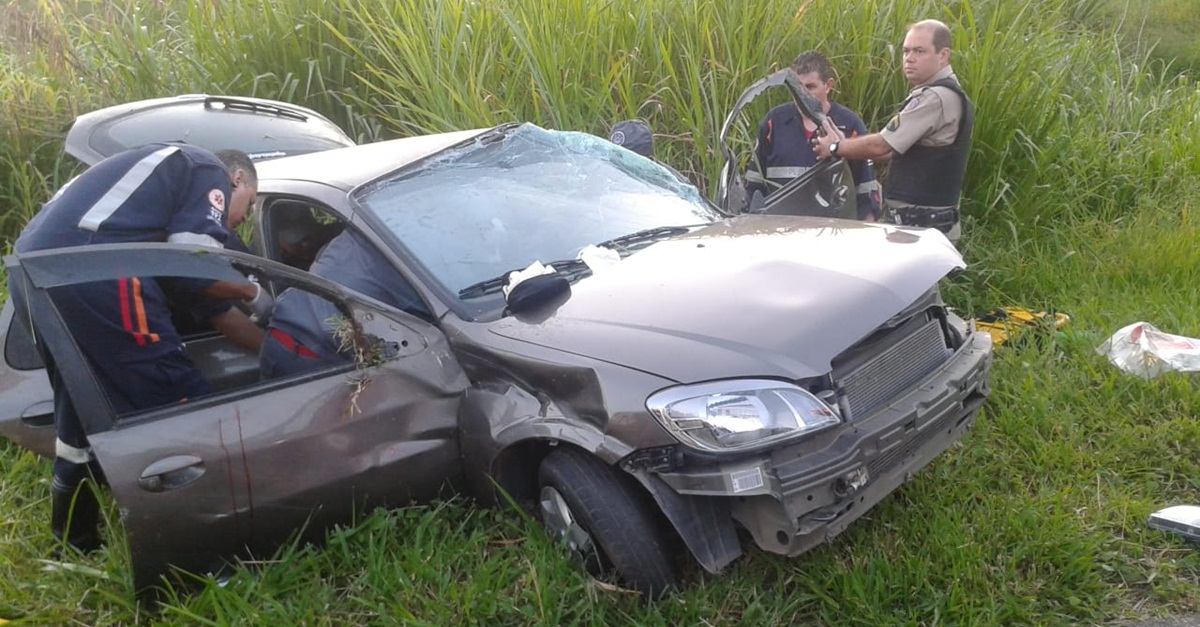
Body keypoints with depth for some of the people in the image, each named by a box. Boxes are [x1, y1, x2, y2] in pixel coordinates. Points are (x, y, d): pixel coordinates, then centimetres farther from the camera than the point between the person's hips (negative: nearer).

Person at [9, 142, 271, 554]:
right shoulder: (209, 172, 9)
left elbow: (212, 306, 30)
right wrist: (252, 291, 11)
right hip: (89, 270, -10)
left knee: (83, 413, 23)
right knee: (179, 405, -2)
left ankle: (74, 546, 36)